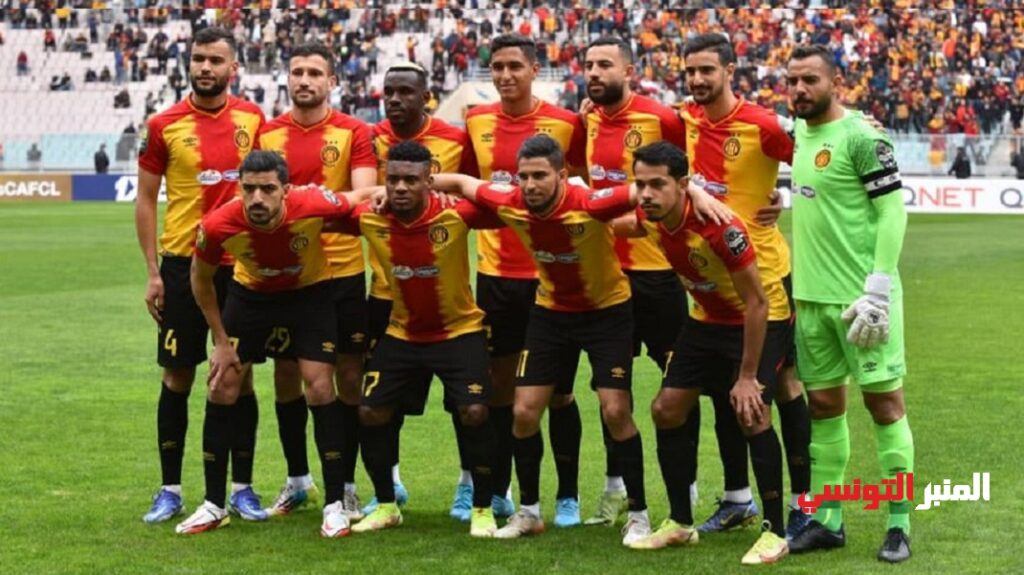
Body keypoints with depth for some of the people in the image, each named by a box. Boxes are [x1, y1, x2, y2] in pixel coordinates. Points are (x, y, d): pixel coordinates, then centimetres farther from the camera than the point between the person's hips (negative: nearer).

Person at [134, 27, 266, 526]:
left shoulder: (252, 119, 2)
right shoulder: (164, 126, -3)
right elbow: (146, 200, 2)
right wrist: (152, 272, -3)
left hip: (241, 262, 2)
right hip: (182, 264, -1)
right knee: (177, 376, 4)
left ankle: (242, 488, 14)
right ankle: (170, 490, 13)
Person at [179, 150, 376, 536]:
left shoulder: (312, 207, -35)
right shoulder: (218, 226, -31)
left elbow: (362, 196, -11)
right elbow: (201, 278, -8)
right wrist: (221, 340, -5)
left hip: (310, 292, -1)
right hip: (251, 294, 2)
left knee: (320, 386, -12)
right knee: (222, 387, -3)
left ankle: (334, 505, -1)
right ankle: (213, 506, 11)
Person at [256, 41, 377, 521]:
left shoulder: (354, 133, -3)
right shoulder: (267, 134, 5)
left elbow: (364, 195, -14)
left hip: (341, 270, -2)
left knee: (349, 376, 2)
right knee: (286, 376, 9)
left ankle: (345, 486, 13)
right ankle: (297, 480, 25)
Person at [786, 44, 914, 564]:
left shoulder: (861, 138, -12)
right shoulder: (800, 134, 11)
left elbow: (893, 212, -14)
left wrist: (877, 289, -18)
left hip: (858, 298, -8)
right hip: (811, 296, 8)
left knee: (884, 402, -1)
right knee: (823, 405, 11)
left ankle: (899, 526, 5)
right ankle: (828, 521, 20)